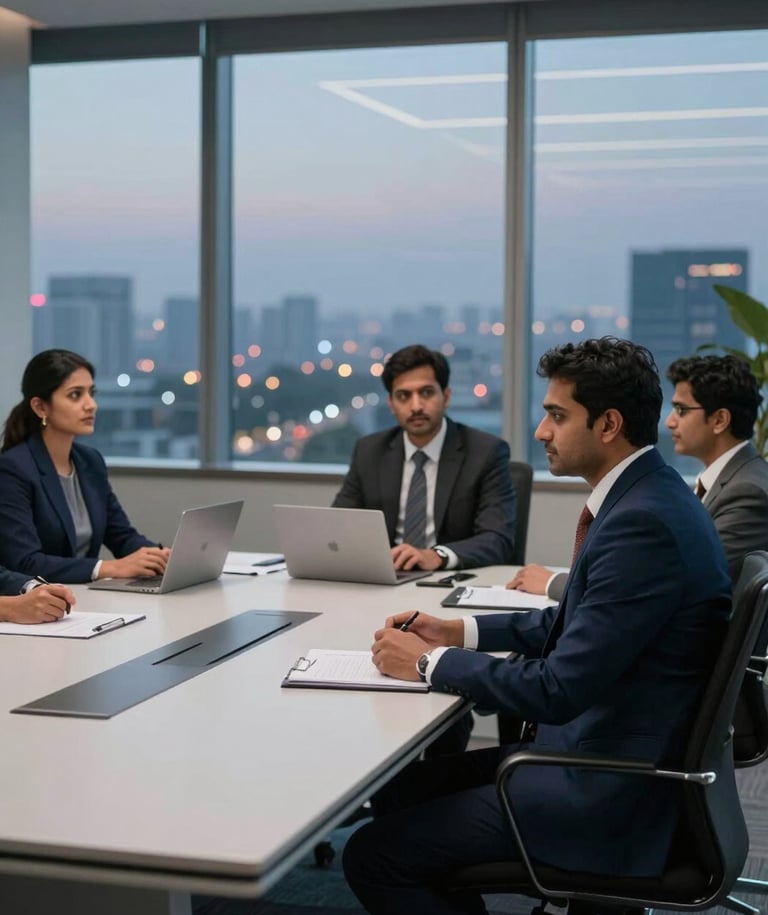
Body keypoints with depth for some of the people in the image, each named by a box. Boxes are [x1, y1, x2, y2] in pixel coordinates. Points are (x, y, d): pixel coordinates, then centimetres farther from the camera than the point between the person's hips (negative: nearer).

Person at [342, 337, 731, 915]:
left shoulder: (643, 523, -25)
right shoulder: (647, 497, 7)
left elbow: (558, 689, -25)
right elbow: (572, 622, 19)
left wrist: (429, 662, -13)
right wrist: (459, 633, 8)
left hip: (608, 798, -10)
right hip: (600, 750, 10)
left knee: (372, 857, -8)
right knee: (407, 787, 16)